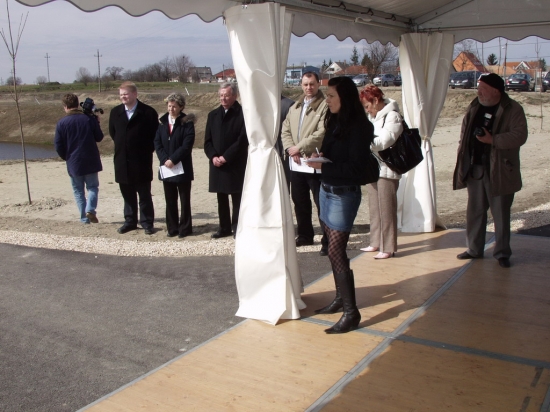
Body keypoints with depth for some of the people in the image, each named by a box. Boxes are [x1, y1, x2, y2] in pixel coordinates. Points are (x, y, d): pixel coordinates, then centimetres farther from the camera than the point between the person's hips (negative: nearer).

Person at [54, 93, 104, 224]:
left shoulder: (62, 123, -7)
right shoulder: (89, 119, -5)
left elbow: (58, 146, -4)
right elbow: (99, 137, 4)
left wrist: (66, 157, 14)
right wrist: (96, 122, 17)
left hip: (73, 163, 0)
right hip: (91, 161, 0)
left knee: (78, 191, 11)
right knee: (93, 186, 13)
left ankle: (84, 218, 9)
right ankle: (90, 209, -10)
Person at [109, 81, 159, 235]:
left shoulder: (148, 112, -7)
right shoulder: (115, 112, 7)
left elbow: (155, 134, -1)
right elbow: (112, 132, 19)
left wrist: (146, 150, -1)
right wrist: (121, 146, 12)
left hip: (142, 161, -4)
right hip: (122, 160, 4)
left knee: (144, 194, 4)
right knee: (127, 194, 12)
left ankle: (147, 223, 13)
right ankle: (130, 221, 22)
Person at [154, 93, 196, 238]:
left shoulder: (187, 123, -6)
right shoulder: (162, 121, 8)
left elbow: (187, 145, -13)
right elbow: (157, 142, 5)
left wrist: (173, 159, -17)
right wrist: (164, 159, -9)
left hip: (182, 167, -4)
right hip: (166, 167, 4)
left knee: (184, 200, 5)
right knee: (170, 200, 10)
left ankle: (185, 228, 13)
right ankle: (172, 228, 19)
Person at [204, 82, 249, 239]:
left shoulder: (242, 114, -5)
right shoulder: (213, 115, 13)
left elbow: (243, 140, -12)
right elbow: (207, 140, 11)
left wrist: (226, 157, -14)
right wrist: (213, 156, -6)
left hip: (236, 165, -5)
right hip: (217, 164, 5)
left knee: (237, 198, 0)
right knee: (221, 198, 11)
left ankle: (237, 227, 9)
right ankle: (224, 227, 20)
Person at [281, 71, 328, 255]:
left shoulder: (325, 105, -8)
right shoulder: (295, 107, 17)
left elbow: (321, 133, -18)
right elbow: (285, 130, 12)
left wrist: (299, 147, -16)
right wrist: (290, 148, -6)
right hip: (296, 163, 8)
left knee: (322, 203, -5)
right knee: (299, 201, 16)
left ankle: (327, 241, 2)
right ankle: (305, 235, 31)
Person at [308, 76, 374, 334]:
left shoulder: (358, 128, -14)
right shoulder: (334, 122, 8)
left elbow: (355, 168, -19)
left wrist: (323, 166, -22)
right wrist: (320, 157, -6)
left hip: (344, 194, -8)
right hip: (326, 190, 8)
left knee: (336, 252, -9)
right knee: (334, 249, 13)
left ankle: (351, 311, -2)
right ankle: (341, 298, 27)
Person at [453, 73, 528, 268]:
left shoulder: (513, 109, -7)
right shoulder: (474, 107, 9)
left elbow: (520, 135, -17)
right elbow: (464, 133, 16)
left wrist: (493, 140, -25)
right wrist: (462, 156, 7)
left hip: (499, 171, -5)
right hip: (475, 169, 5)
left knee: (501, 214, 4)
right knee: (475, 211, 12)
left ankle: (502, 252, 16)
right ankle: (474, 249, 24)